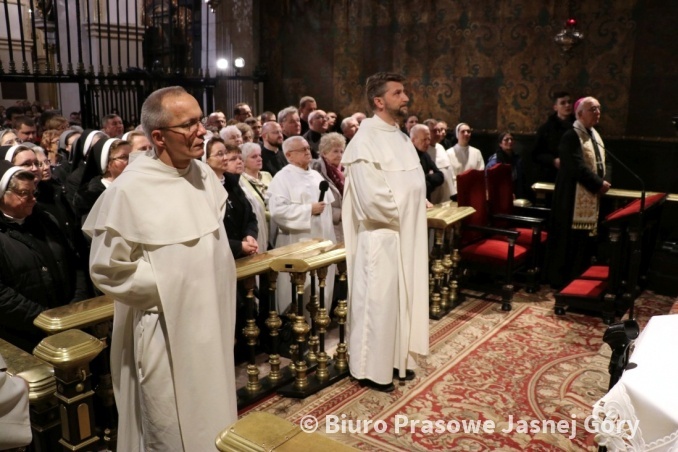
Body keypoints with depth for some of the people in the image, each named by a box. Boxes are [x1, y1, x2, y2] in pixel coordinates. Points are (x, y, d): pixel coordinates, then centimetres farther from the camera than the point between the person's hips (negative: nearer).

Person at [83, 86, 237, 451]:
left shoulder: (204, 174, 1)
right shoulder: (130, 189, -19)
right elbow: (108, 269, -14)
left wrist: (216, 285, 8)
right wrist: (171, 289, -12)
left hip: (210, 321, 6)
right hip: (166, 330, -6)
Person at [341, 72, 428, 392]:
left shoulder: (400, 137, 12)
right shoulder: (366, 140, -16)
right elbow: (371, 198, -24)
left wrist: (413, 211, 2)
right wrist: (399, 215, -11)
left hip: (407, 235, 9)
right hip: (382, 236, -9)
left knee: (401, 297, 16)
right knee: (377, 301, 2)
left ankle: (395, 358, 32)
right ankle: (371, 369, 17)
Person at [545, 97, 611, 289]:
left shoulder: (595, 135, 15)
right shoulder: (571, 136, -14)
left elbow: (603, 162, 16)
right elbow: (578, 167, -22)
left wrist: (605, 181, -3)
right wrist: (599, 184, -15)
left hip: (592, 197, 9)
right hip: (574, 197, -9)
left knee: (586, 239, 13)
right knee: (569, 240, -3)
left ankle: (579, 278, 24)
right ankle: (562, 279, 8)